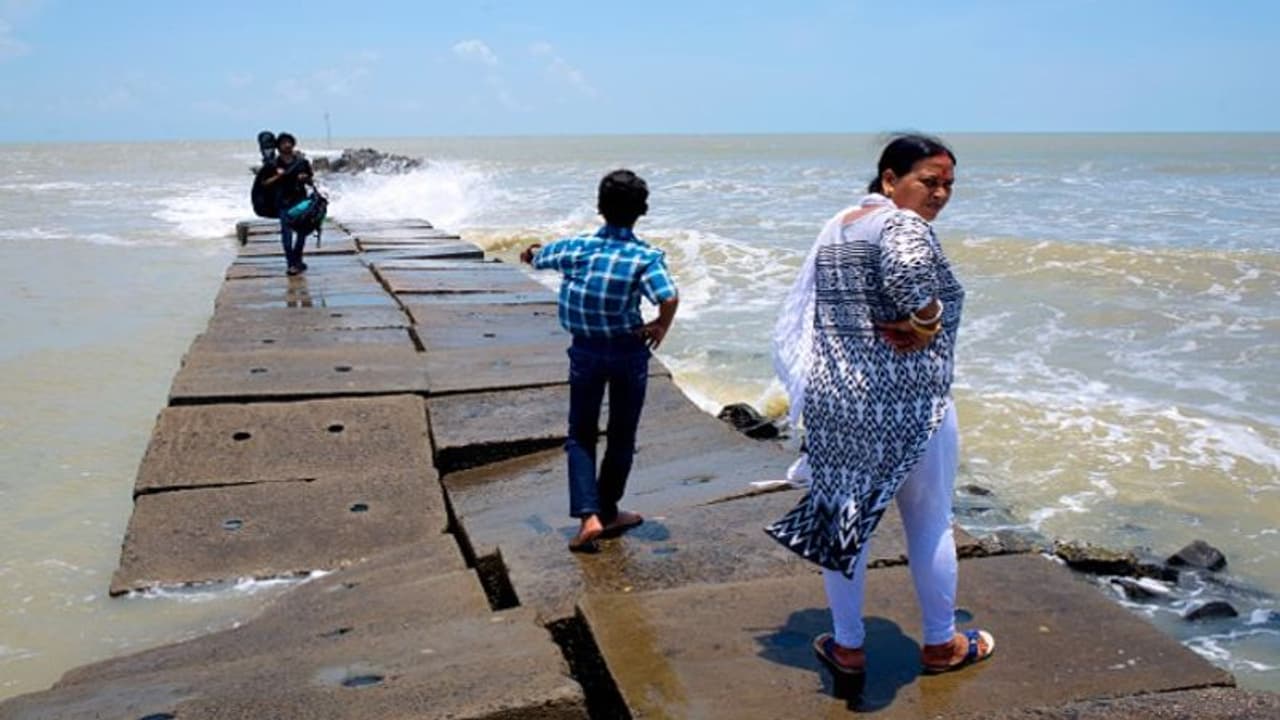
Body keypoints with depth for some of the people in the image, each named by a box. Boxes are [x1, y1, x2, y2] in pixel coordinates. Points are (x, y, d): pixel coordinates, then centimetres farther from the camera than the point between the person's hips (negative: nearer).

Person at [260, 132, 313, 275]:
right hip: (284, 202, -3)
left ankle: (297, 260, 24)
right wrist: (277, 176, -17)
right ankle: (291, 264, -1)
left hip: (301, 199, 3)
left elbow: (310, 180, 14)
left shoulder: (301, 161, 5)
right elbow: (264, 183, -2)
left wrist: (305, 178, -8)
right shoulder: (274, 164, -1)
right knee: (286, 232, -5)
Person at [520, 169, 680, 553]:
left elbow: (538, 257, 12)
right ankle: (608, 513, 27)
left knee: (581, 435, 11)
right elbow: (670, 297, -30)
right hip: (628, 350, -1)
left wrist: (530, 253, 37)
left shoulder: (578, 246, -6)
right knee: (621, 436, 16)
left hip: (586, 349, 1)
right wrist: (661, 326, -8)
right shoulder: (646, 256, -14)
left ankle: (588, 517, -3)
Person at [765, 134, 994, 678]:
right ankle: (940, 645, 29)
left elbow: (807, 313, 18)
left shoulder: (836, 228, 13)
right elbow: (908, 269, -37)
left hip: (833, 399, 7)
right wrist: (927, 322, -20)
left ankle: (846, 646, 26)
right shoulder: (903, 224, -15)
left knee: (843, 518, 14)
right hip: (907, 403, -7)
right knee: (930, 524, 12)